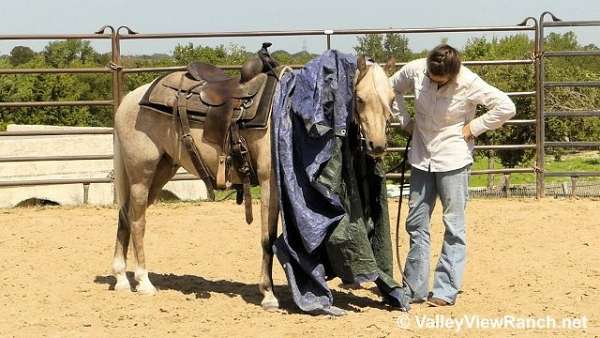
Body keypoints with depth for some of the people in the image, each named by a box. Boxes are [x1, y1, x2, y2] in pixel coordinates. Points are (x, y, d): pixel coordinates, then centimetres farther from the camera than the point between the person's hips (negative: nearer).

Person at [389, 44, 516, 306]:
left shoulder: (469, 83, -18)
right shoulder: (415, 70, -8)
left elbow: (506, 107, -16)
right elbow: (392, 89, 12)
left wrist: (473, 128, -15)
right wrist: (405, 121, 4)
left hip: (453, 160, -5)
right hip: (421, 158, 5)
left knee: (454, 226, -1)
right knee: (416, 224, 10)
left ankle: (446, 291, 5)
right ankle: (415, 289, 20)